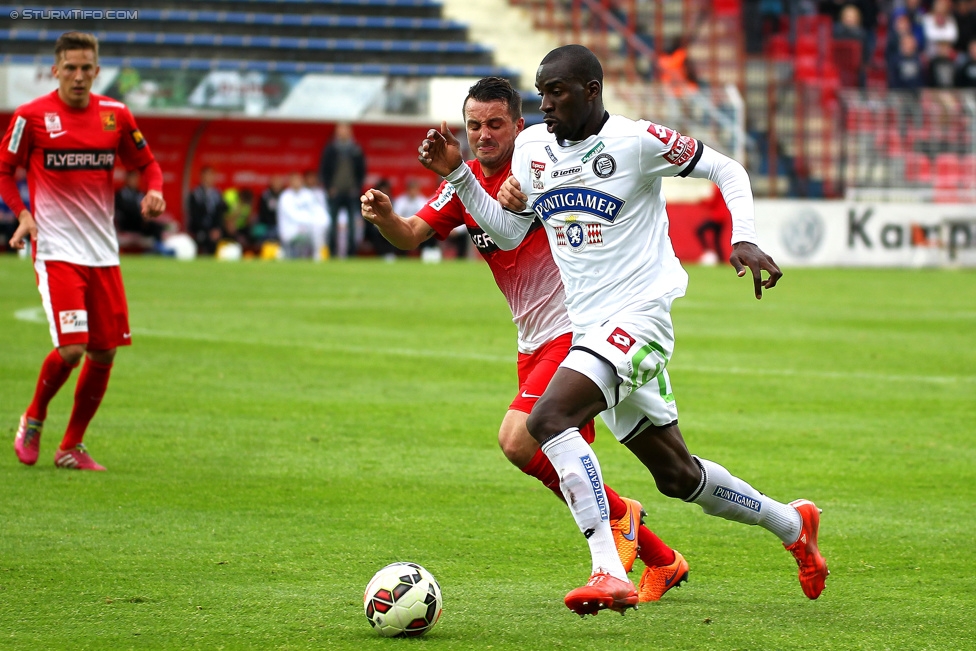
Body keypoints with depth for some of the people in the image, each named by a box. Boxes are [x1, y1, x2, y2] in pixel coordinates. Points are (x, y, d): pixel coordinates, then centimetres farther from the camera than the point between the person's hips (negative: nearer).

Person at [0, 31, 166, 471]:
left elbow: (146, 163, 15)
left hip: (103, 251, 4)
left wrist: (154, 191, -6)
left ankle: (71, 447, 19)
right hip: (56, 249, -4)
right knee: (71, 347, -17)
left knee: (104, 353, 3)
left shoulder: (115, 115, 5)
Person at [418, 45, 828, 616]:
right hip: (589, 328, 8)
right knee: (677, 475, 17)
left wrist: (744, 240, -15)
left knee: (549, 417, -30)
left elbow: (727, 170, -1)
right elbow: (509, 232, 16)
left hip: (638, 314, -8)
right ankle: (793, 524, 40)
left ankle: (610, 574, -35)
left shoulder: (638, 140, -10)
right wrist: (457, 175, 3)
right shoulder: (533, 147, 9)